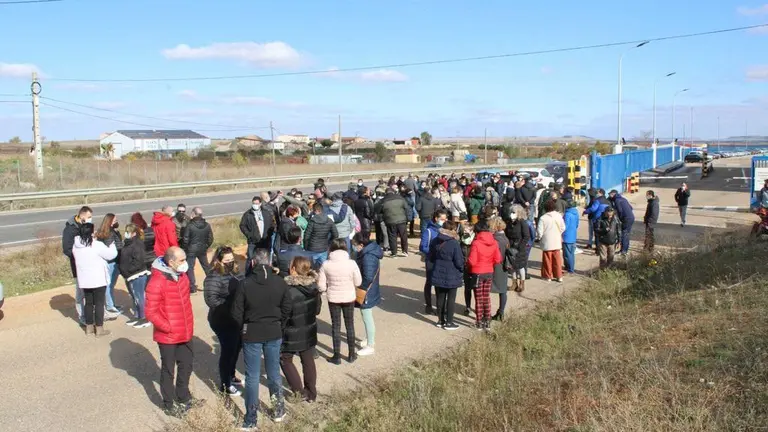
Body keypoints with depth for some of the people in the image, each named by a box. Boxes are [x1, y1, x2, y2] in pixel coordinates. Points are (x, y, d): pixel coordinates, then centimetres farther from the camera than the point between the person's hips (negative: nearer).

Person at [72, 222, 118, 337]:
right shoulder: (97, 245, -19)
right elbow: (111, 254, -12)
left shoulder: (76, 246, 0)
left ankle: (89, 327, 25)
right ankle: (99, 329, 6)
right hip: (98, 280, -6)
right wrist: (112, 245, 9)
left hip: (84, 280, 6)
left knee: (88, 303, 16)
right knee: (99, 303, 3)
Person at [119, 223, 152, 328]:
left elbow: (139, 261, -24)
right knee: (134, 297, 18)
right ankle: (137, 317, 29)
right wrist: (122, 269, 10)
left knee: (139, 297, -3)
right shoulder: (128, 243, 13)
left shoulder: (137, 245, -17)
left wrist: (128, 270, -18)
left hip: (138, 276, -10)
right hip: (130, 276, 10)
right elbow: (123, 259, 23)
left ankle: (145, 319, 5)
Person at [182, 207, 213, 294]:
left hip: (191, 249, -4)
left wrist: (186, 248, 4)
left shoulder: (189, 225, -16)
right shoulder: (207, 225, -3)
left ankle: (192, 287, 2)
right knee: (206, 266, 18)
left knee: (190, 268, 4)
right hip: (202, 249, 4)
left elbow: (186, 239, -12)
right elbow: (210, 239, 2)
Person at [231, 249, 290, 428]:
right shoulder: (280, 282, -6)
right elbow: (287, 308, 2)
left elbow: (236, 312, -9)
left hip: (251, 334, -2)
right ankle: (278, 410, 27)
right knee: (274, 372, 17)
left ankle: (251, 419, 13)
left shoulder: (244, 284, -14)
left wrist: (243, 329, 9)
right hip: (274, 334, 2)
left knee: (252, 376, 6)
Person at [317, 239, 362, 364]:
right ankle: (351, 355, 27)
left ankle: (337, 356, 18)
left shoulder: (326, 265, -14)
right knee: (350, 325, 16)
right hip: (349, 297, 0)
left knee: (336, 326, 13)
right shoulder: (352, 264, -15)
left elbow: (321, 286, -10)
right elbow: (358, 282, -7)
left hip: (333, 298, 0)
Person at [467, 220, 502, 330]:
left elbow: (472, 261, -21)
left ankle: (479, 322, 16)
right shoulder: (494, 242, -5)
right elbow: (498, 260, -4)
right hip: (489, 273, 4)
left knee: (479, 299, 9)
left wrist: (467, 264, 1)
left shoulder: (476, 243, -19)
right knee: (487, 298, 17)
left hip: (477, 273, -4)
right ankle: (487, 322, 21)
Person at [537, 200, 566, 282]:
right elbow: (563, 228, 2)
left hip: (547, 243, -3)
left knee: (548, 260, 10)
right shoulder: (559, 216, -5)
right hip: (557, 242, 3)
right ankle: (559, 276, 17)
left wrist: (540, 236, 6)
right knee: (557, 260, 12)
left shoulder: (543, 218, -17)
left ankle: (548, 276, 17)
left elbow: (540, 231, -15)